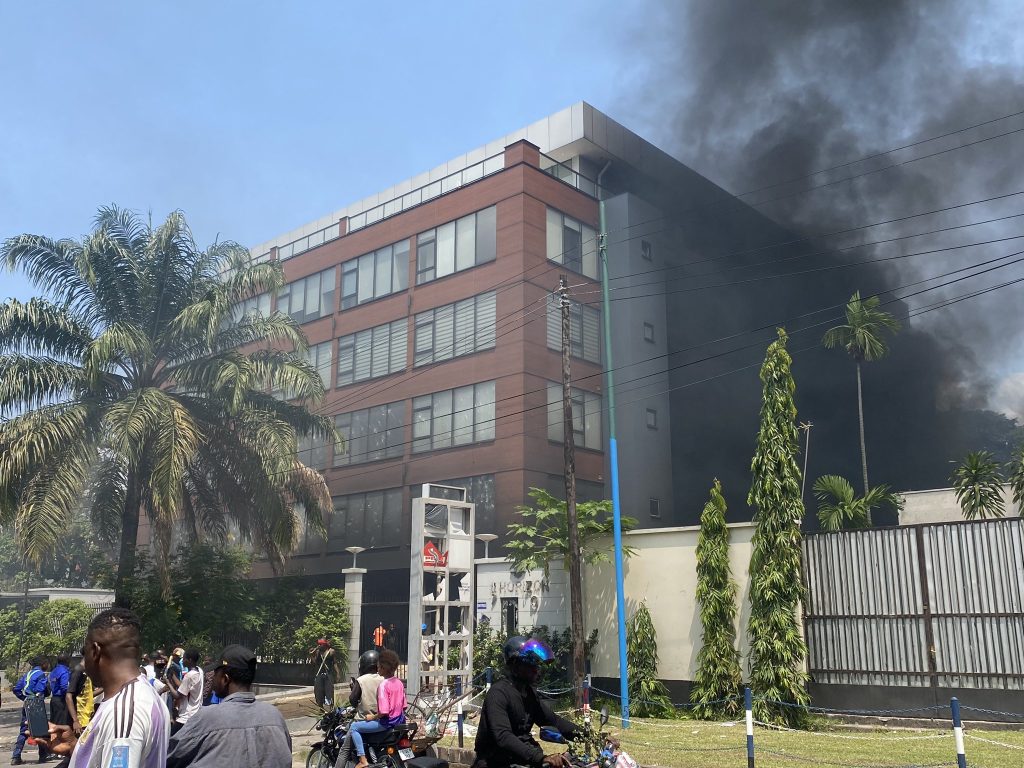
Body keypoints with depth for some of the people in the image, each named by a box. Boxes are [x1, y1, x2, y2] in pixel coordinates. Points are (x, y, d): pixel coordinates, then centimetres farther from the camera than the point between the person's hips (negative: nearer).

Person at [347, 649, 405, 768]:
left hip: (387, 722, -8)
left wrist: (373, 717, -9)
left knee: (354, 727, -1)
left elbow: (384, 712, -24)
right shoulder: (399, 683, 3)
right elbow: (403, 706, 10)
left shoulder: (383, 685, -20)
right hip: (399, 721, 8)